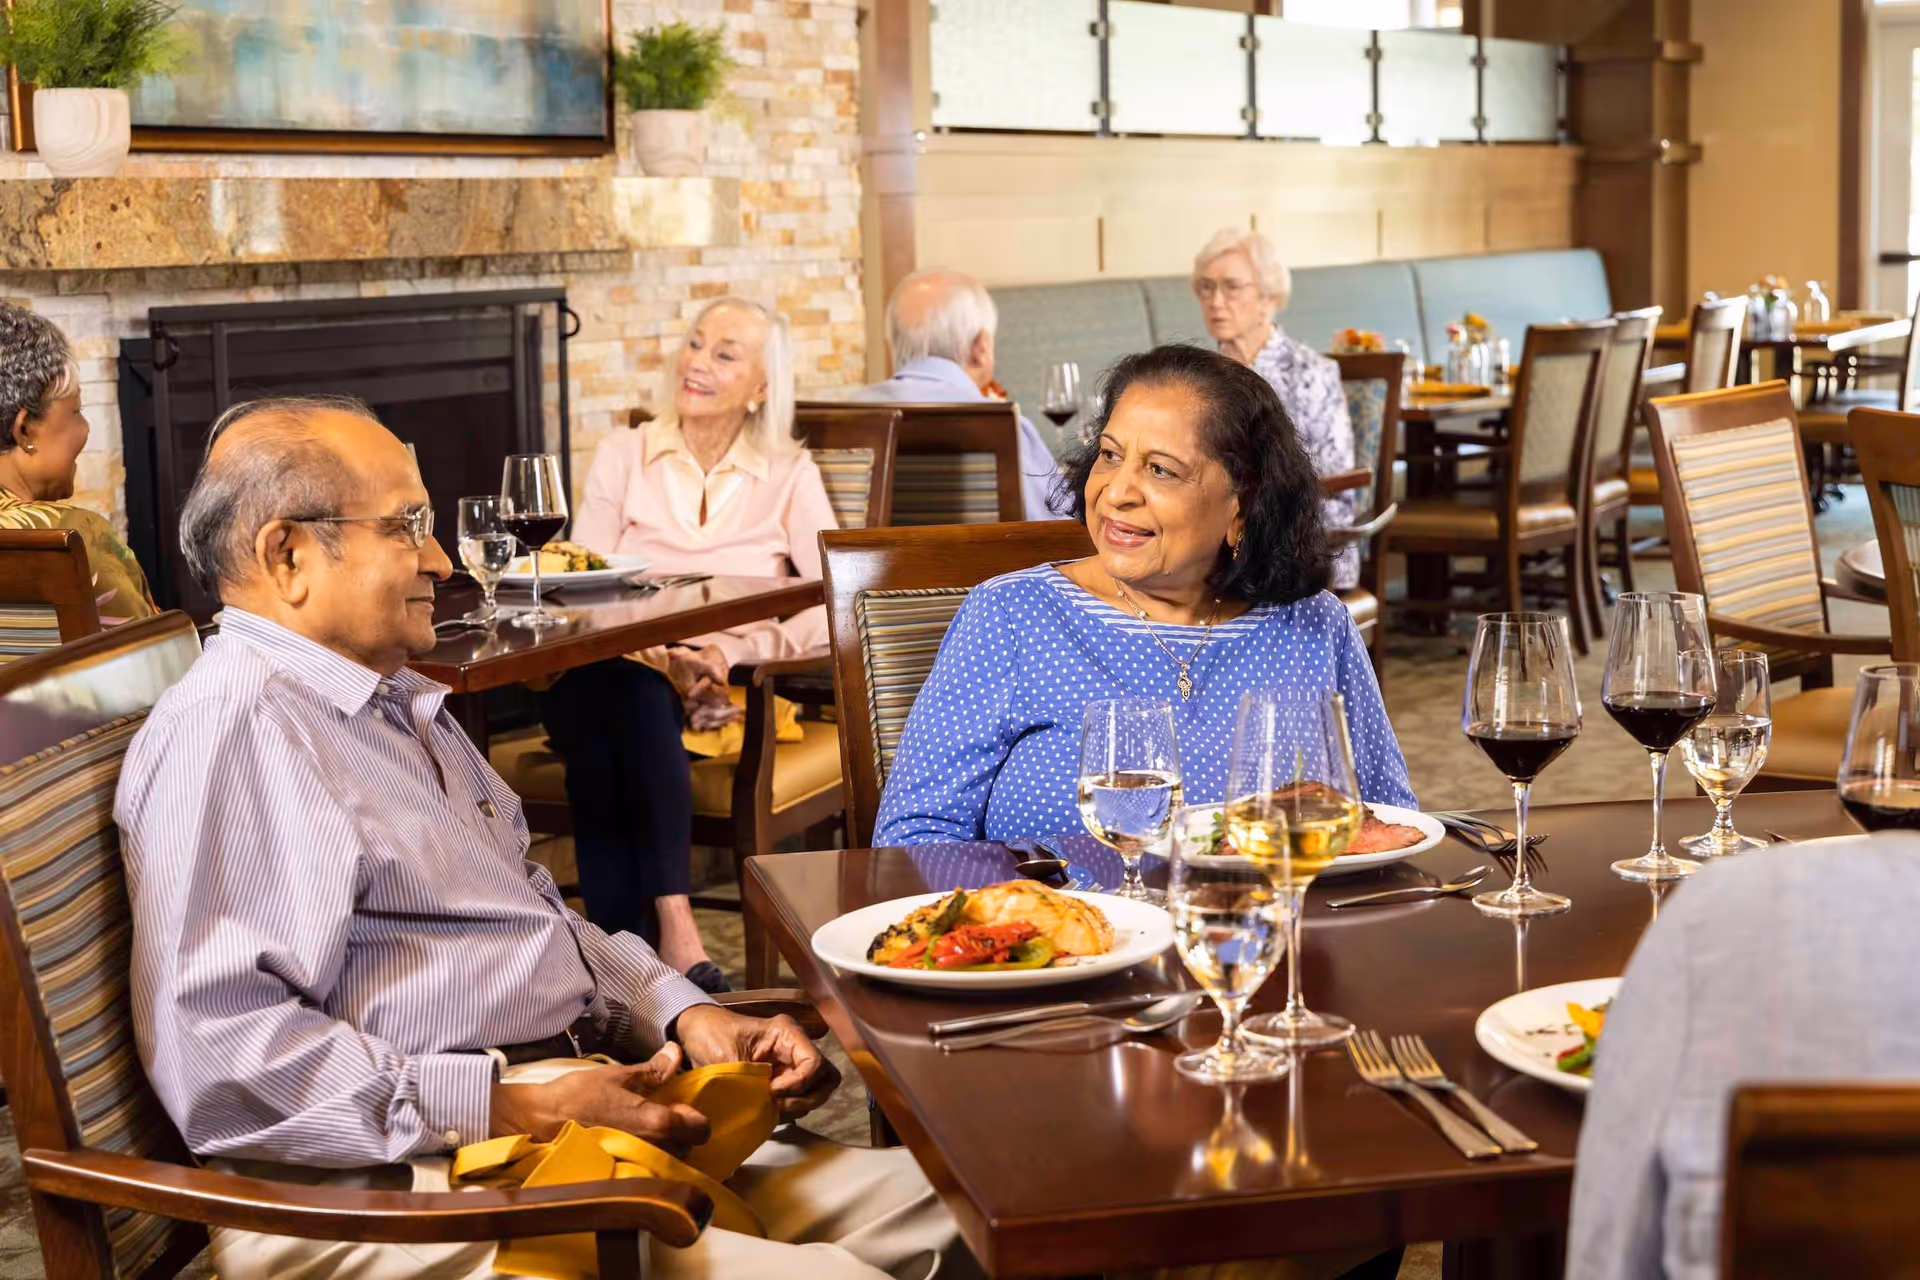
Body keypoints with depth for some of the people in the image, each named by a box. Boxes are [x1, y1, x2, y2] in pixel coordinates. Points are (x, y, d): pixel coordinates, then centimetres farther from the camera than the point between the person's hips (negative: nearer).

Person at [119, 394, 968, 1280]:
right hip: (412, 1182, -10)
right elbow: (218, 1056, -22)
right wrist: (511, 1112, -22)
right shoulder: (231, 728, -11)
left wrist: (685, 1014, 11)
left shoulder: (398, 704, 23)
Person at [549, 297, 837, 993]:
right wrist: (656, 654, -17)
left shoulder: (788, 473, 13)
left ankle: (626, 946, -40)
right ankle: (675, 933, -45)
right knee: (629, 690, -36)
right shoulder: (624, 457, 15)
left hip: (730, 693, -1)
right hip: (610, 677, 1)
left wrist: (730, 652, -17)